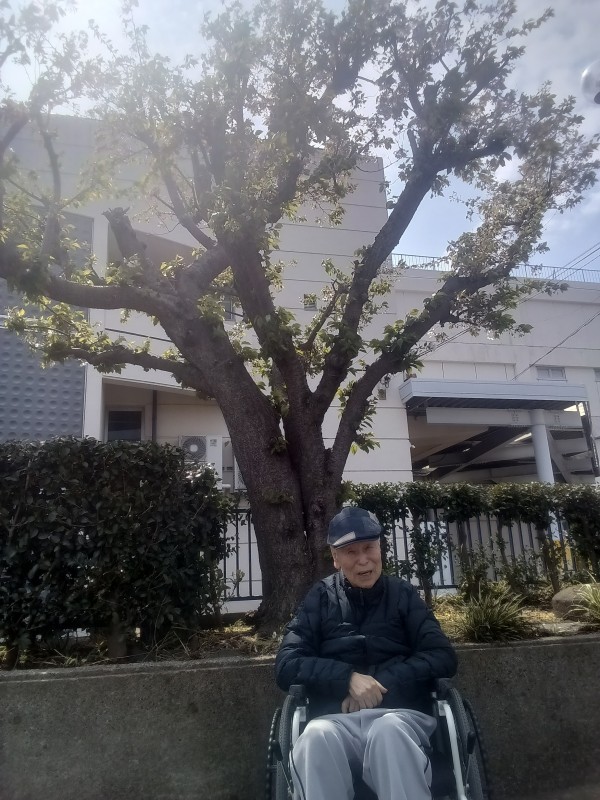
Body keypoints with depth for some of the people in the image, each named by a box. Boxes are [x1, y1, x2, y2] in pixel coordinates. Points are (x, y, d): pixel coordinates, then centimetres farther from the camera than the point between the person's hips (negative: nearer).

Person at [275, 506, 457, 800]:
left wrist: (383, 682, -10)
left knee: (388, 732, -36)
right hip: (336, 720, 0)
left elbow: (442, 657, 4)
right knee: (316, 737, -35)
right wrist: (348, 678, -12)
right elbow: (287, 665, 3)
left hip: (399, 716, 0)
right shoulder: (320, 599, 12)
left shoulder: (403, 594, 13)